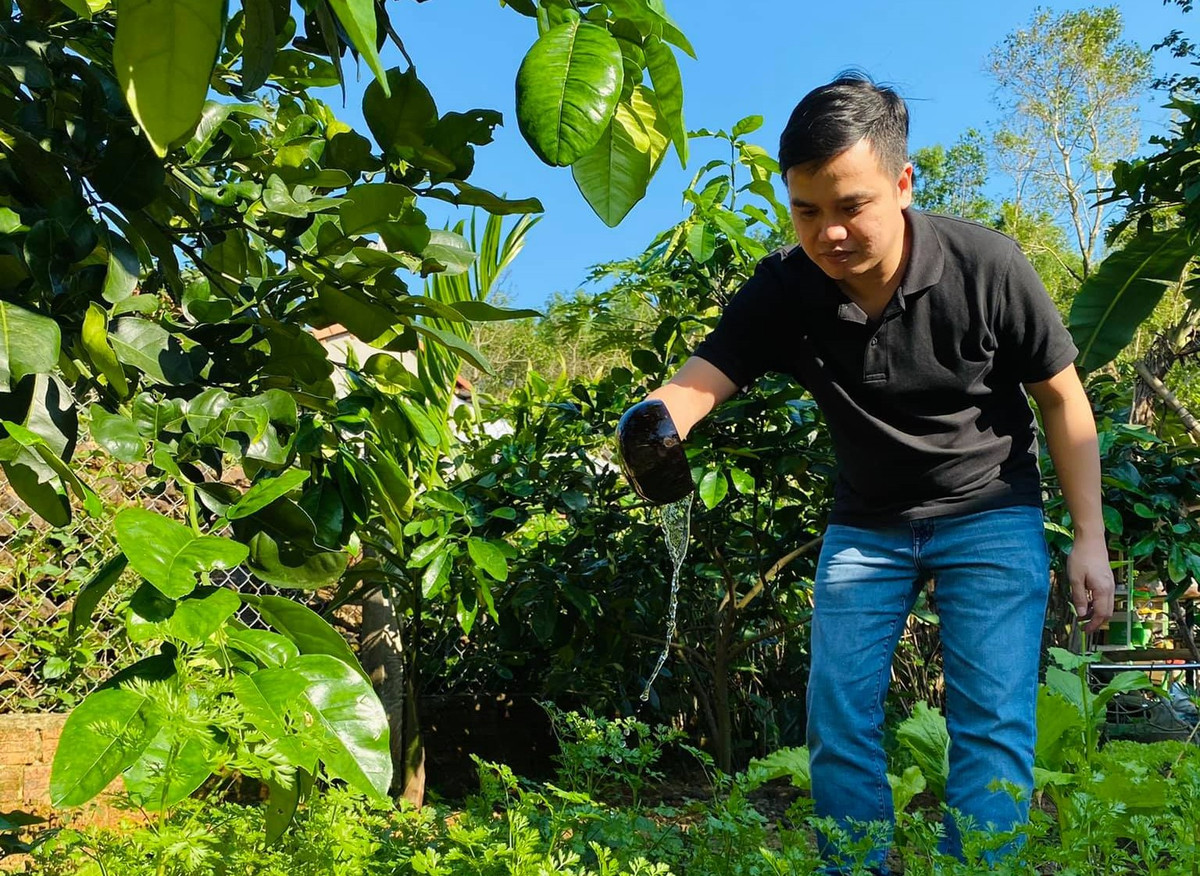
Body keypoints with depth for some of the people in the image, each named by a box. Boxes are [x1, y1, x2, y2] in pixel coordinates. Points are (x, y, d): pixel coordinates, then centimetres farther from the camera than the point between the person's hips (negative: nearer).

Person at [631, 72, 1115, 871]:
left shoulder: (987, 265, -21)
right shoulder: (785, 289, -17)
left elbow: (1063, 398, -10)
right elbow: (696, 384, -26)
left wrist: (1090, 539, -10)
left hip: (990, 516, -2)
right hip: (865, 525, 3)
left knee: (992, 722, -9)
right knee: (839, 724, 0)